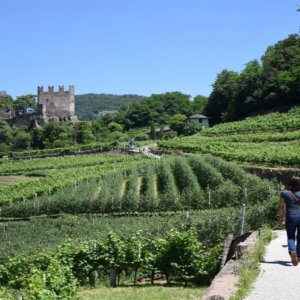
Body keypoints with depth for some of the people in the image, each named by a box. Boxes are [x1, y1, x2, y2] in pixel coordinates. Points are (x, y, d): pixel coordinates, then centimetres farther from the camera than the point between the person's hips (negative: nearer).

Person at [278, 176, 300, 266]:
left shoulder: (284, 193, 0)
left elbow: (281, 207, 2)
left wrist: (281, 217, 16)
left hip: (290, 217, -1)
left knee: (291, 237, 6)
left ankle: (292, 251, -21)